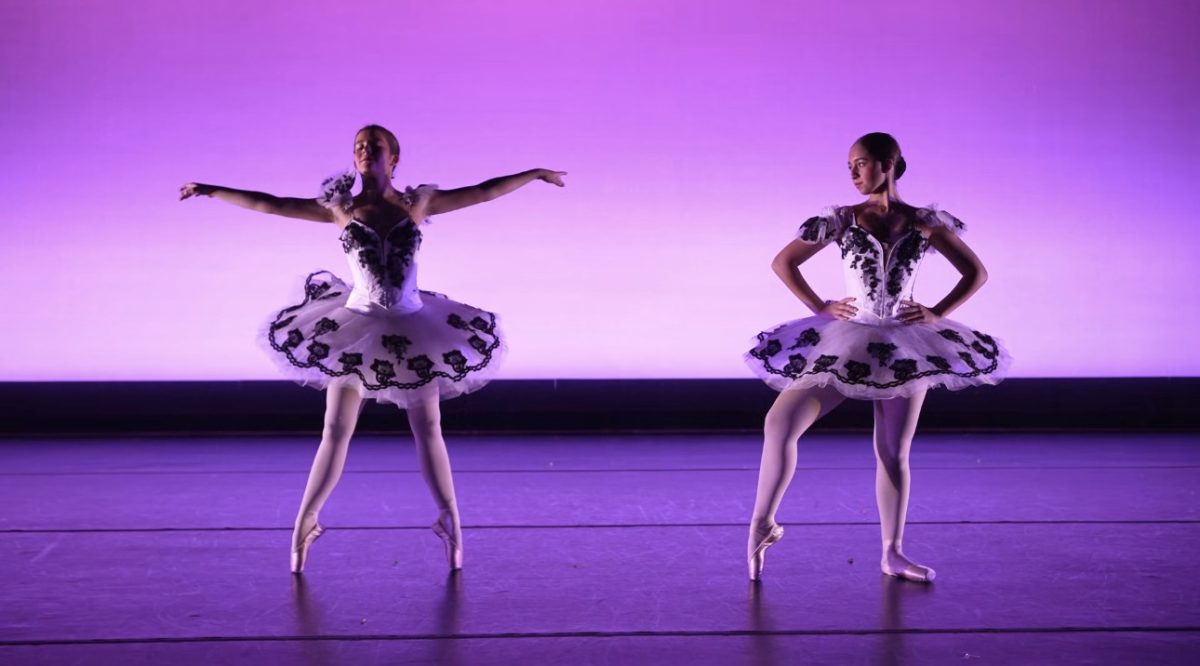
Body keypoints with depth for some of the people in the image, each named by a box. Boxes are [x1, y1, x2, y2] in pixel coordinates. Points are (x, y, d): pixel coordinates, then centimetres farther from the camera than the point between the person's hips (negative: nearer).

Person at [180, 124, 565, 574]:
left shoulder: (417, 203, 0)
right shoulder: (341, 208, -1)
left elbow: (484, 191, 2)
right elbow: (269, 205, -1)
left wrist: (535, 173, 3)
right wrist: (211, 191, -2)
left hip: (411, 329, 1)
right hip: (356, 327, -1)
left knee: (428, 430, 7)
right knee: (336, 432, 2)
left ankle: (451, 522, 18)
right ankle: (303, 524, 15)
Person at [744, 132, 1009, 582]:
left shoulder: (923, 223, 1)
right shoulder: (842, 220, 0)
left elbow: (976, 273, 8)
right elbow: (782, 263, 5)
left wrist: (939, 314, -3)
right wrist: (820, 308, -2)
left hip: (905, 349, 0)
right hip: (844, 345, 0)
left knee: (894, 454, 7)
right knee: (779, 423, -15)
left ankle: (892, 554, 21)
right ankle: (763, 523, 1)